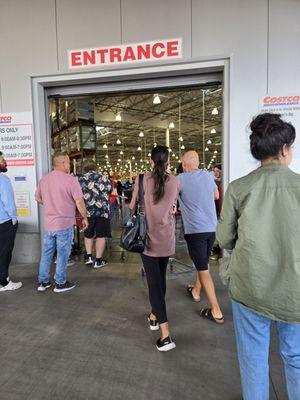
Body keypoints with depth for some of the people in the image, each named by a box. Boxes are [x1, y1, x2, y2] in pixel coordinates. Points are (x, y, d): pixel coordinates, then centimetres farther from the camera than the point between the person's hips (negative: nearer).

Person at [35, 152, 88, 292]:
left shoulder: (44, 179, 4)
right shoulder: (70, 180, -16)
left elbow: (38, 198, 15)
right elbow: (79, 202, -18)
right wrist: (85, 218, -6)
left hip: (48, 223, 6)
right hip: (65, 224, -6)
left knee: (46, 252, 16)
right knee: (62, 254, 7)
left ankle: (43, 282, 27)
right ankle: (60, 283, 19)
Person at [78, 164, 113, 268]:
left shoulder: (81, 179, 5)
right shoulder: (103, 178, 8)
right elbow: (110, 191, 23)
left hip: (87, 210, 1)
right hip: (102, 210, 0)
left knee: (88, 234, 19)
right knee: (101, 235, 7)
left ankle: (88, 256, 17)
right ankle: (98, 260, 11)